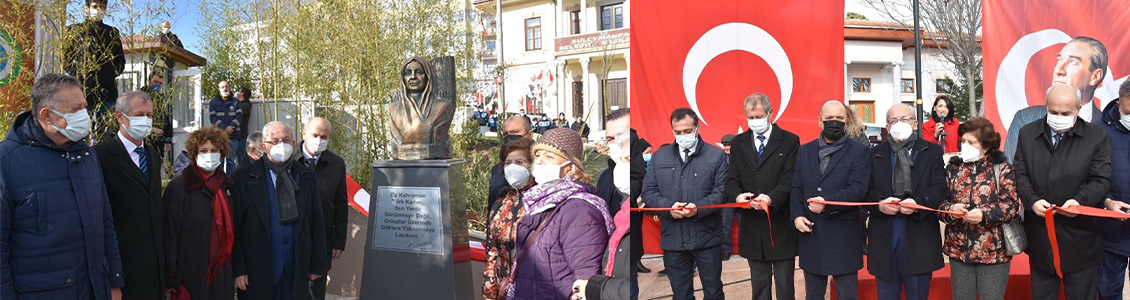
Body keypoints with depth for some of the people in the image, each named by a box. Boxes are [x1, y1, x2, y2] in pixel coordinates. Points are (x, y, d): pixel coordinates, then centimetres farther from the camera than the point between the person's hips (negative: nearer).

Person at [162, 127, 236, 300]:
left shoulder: (227, 186, 9)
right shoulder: (179, 186, -6)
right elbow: (170, 233, -9)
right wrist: (172, 278, -12)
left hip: (223, 273, 5)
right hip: (192, 274, -5)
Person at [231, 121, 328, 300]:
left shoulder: (307, 176, 6)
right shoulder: (244, 177, -3)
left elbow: (317, 223, 8)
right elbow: (235, 227, -4)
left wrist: (317, 264, 6)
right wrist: (238, 269, -7)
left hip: (297, 271, 2)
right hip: (257, 271, -2)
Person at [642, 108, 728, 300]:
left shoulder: (716, 155, 3)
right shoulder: (659, 156, 9)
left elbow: (721, 191, -4)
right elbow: (648, 191, 6)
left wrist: (699, 208, -21)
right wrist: (668, 207, -14)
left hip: (706, 236, -2)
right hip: (673, 237, 2)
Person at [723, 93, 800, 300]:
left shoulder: (790, 141, -1)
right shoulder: (738, 143, 10)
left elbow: (789, 179, -9)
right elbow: (732, 179, 5)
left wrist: (771, 198, -29)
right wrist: (737, 195, -19)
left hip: (781, 224, -3)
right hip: (752, 227, 3)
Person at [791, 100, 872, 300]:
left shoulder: (858, 151, 0)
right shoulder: (805, 151, 12)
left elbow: (858, 189, -12)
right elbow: (796, 187, 7)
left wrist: (828, 203, -25)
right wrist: (797, 215, -9)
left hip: (844, 236, -3)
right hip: (810, 234, 4)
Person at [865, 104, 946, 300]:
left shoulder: (932, 152, 8)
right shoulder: (875, 155, 11)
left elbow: (940, 188, -3)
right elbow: (867, 192, 5)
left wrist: (918, 203, -21)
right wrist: (879, 205, -16)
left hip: (918, 239, -1)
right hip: (884, 239, 1)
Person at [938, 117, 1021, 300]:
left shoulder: (1002, 169, -2)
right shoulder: (953, 168, 8)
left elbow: (1011, 205, -10)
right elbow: (939, 202, 6)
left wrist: (985, 214, -26)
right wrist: (950, 210, -17)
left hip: (993, 251, -3)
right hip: (959, 249, 3)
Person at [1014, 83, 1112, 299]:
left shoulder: (1097, 136, -1)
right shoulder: (1028, 134, 5)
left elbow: (1101, 180, -5)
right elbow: (1019, 174, 3)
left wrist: (1080, 201, -23)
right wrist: (1032, 200, -15)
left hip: (1080, 240, -2)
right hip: (1040, 238, 2)